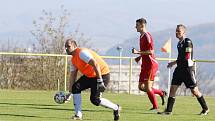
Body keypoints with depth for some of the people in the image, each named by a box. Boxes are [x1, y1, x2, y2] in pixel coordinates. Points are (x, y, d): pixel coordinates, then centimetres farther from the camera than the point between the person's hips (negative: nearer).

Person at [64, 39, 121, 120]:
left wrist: (100, 81, -35)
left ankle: (116, 108, 9)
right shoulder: (73, 59, 10)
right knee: (75, 88, -6)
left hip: (102, 74, -9)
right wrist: (70, 92, 11)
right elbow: (73, 75, 15)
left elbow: (95, 64, -30)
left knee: (95, 99, -14)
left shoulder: (81, 53, -21)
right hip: (90, 76, 9)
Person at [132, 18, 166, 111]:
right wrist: (139, 57, 14)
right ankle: (161, 93, 22)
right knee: (141, 87, 9)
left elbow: (151, 51, -21)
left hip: (151, 64, -10)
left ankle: (155, 107, 1)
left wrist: (138, 52, -21)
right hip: (145, 65, 10)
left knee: (148, 87, -8)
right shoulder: (142, 36, 15)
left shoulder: (147, 36, -15)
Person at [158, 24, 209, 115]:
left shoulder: (187, 42, -13)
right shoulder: (179, 43, 13)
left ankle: (205, 109, 14)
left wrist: (174, 62, -12)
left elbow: (187, 57, -17)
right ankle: (168, 110, -1)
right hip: (180, 69, 8)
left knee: (194, 91, -1)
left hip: (188, 69, -8)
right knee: (173, 89, -2)